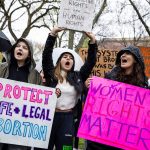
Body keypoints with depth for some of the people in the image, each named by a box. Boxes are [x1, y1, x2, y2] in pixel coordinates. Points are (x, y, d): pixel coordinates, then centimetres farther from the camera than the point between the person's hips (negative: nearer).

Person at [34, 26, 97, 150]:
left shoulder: (78, 77, 11)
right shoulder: (51, 74, 5)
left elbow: (91, 62, 6)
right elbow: (46, 55, -5)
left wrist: (93, 41, -3)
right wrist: (53, 34, -13)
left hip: (67, 117, 2)